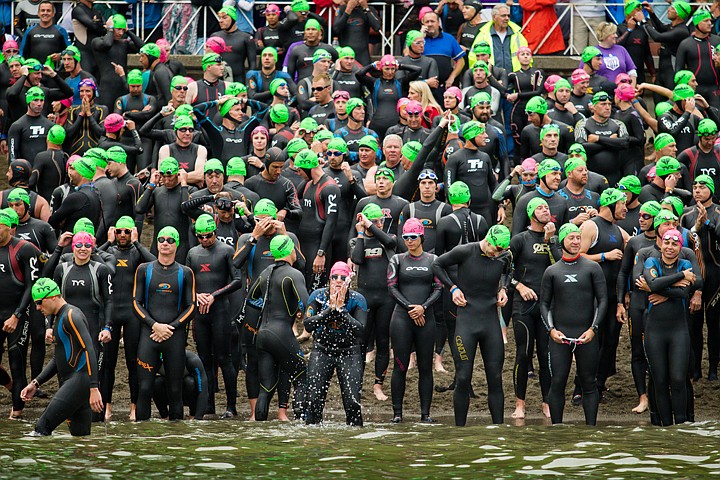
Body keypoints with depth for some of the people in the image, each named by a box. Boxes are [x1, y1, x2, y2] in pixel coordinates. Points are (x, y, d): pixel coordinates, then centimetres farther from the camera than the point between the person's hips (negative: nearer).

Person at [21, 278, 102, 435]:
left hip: (80, 379, -10)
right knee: (80, 435, 7)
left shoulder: (71, 315, -10)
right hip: (69, 381, 10)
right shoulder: (59, 318, 22)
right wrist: (36, 383, 20)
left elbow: (89, 351, -19)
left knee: (42, 428, -17)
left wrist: (94, 389, -26)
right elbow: (59, 359, 29)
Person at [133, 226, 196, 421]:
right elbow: (136, 303, 6)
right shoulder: (144, 270, 9)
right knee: (144, 388, -7)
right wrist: (155, 325, -8)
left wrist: (171, 327, -6)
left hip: (175, 335, 0)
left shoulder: (185, 273, 9)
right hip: (149, 333, 0)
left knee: (175, 389, 1)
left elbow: (190, 307, 8)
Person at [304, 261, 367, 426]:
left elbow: (360, 330, -22)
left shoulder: (357, 300, -11)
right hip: (322, 350, 1)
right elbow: (308, 325, -18)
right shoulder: (318, 296, -8)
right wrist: (331, 309, -26)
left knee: (352, 402, -12)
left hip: (349, 352, -1)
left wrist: (341, 309, -27)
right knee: (314, 400, -7)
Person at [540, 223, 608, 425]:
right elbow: (544, 303, 10)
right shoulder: (552, 271, 9)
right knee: (557, 383, -2)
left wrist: (593, 328, -6)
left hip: (586, 335, -1)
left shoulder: (592, 268, 5)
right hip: (559, 336, 1)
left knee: (588, 383, 3)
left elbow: (603, 300, 3)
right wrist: (551, 329, -4)